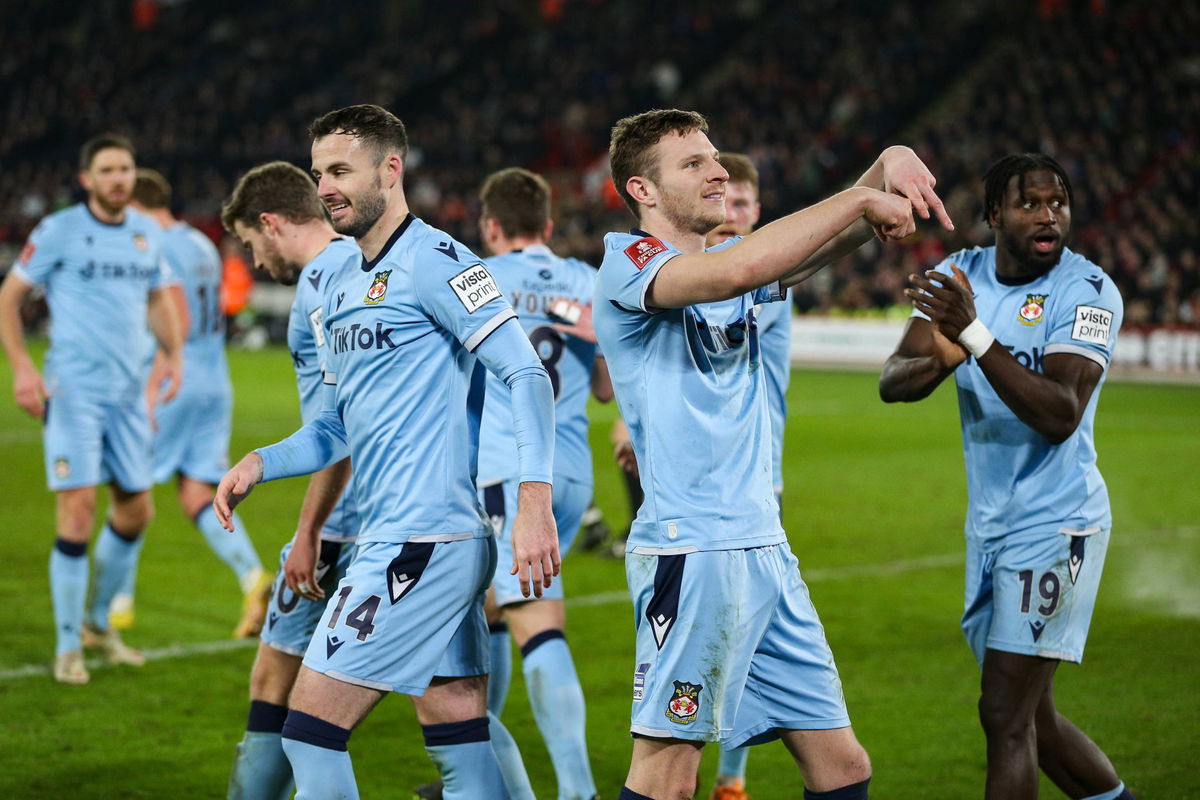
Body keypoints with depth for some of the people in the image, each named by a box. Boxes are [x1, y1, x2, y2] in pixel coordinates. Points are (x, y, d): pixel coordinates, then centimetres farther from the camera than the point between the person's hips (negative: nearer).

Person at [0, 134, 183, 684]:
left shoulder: (146, 234, 10)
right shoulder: (58, 231, -6)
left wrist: (173, 353, 7)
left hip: (129, 392, 6)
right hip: (73, 389, -6)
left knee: (136, 510, 11)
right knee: (78, 509, -12)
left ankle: (98, 622, 31)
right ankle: (67, 647, -1)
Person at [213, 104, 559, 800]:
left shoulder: (434, 262, -10)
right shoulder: (341, 286, 18)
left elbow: (527, 375, -17)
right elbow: (341, 426, 24)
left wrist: (534, 500, -27)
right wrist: (261, 464, 7)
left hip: (422, 541, -9)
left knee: (311, 729, -7)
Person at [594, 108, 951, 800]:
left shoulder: (738, 267, 17)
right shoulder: (628, 262, -8)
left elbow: (827, 240, 9)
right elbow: (732, 271, -27)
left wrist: (887, 168, -12)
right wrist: (860, 198, -20)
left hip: (766, 552, 8)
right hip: (692, 553, -8)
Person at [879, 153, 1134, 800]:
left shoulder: (1088, 291, -15)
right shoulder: (960, 275, 3)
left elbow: (1060, 416, -27)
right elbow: (892, 382, -6)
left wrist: (976, 335, -36)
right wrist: (942, 360, -29)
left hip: (1055, 524, -7)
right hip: (990, 524, 7)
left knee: (1006, 716, -10)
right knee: (1031, 718, 16)